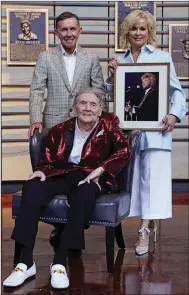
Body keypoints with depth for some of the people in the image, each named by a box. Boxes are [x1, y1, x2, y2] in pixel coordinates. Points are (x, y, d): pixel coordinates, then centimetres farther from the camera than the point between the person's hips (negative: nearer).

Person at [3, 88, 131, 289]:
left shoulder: (108, 124, 6)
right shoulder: (59, 130, 10)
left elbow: (124, 149, -7)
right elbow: (47, 161, 14)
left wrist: (100, 169, -19)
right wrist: (41, 171, -10)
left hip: (91, 177, -2)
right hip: (62, 175, 2)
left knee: (85, 192, -39)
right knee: (32, 188, -29)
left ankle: (60, 261, -34)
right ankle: (26, 262, -29)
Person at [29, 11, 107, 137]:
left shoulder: (92, 59, 6)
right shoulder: (45, 57, 3)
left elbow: (99, 93, 6)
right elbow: (37, 91, -1)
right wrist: (36, 120, -13)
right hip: (54, 124, -1)